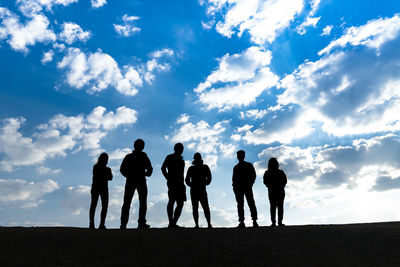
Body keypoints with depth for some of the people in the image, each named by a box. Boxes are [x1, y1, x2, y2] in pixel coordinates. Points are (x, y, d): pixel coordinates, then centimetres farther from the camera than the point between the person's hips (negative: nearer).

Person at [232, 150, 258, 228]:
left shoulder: (249, 165, 9)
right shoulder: (236, 167, 16)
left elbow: (253, 175, 6)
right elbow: (234, 178, 15)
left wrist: (250, 184, -7)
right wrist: (234, 186, -1)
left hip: (247, 187, -2)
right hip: (238, 188, 3)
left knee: (251, 204, -7)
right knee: (240, 205, 0)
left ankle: (254, 221, -6)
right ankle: (241, 222, 1)